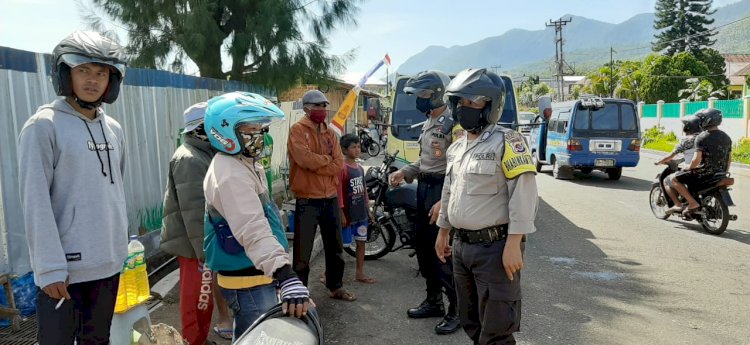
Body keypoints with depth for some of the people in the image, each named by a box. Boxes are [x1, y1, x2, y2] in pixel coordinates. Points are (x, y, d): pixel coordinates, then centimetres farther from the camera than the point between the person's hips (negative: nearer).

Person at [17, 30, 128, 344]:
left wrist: (120, 246, 12)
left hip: (109, 263, 6)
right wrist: (50, 268, -16)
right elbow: (35, 202, -13)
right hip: (64, 266, -5)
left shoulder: (114, 129, 9)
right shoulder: (44, 126, -9)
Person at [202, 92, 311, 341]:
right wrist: (286, 277, -49)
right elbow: (254, 232, -38)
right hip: (248, 283, -10)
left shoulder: (243, 164, 11)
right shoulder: (231, 175, -24)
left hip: (256, 275, 10)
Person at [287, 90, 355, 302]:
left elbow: (339, 164, 0)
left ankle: (336, 287, 33)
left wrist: (316, 164, -12)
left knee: (335, 248, 17)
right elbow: (305, 159, -22)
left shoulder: (330, 133, 12)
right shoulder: (298, 130, -6)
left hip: (330, 199, 6)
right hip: (307, 200, -6)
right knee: (303, 252, 1)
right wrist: (327, 159, -7)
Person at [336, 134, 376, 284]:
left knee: (361, 242, 13)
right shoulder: (342, 168, -14)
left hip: (361, 213, 7)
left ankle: (360, 273, 23)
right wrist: (341, 213, -18)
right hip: (348, 214, -7)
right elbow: (339, 192, -17)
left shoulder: (360, 168, 9)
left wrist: (368, 208, 15)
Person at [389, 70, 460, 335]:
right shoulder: (430, 121, 14)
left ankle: (457, 309, 11)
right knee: (424, 248, 16)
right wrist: (405, 172, 9)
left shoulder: (453, 122, -17)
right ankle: (433, 301, 31)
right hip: (424, 188, 10)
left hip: (443, 191, -10)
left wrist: (445, 201, -26)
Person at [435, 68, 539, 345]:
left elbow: (524, 195, -18)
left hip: (494, 247, -8)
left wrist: (513, 244, -22)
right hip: (461, 246, 8)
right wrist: (443, 231, 22)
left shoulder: (506, 141, -13)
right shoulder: (456, 149, 13)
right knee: (471, 321, 21)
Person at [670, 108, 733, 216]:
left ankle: (693, 203, -10)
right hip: (720, 173, 8)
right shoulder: (726, 137, 9)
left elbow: (697, 159, -22)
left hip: (705, 173, -8)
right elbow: (729, 159, 15)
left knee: (675, 179, 4)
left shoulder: (701, 137, -14)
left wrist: (689, 169, -4)